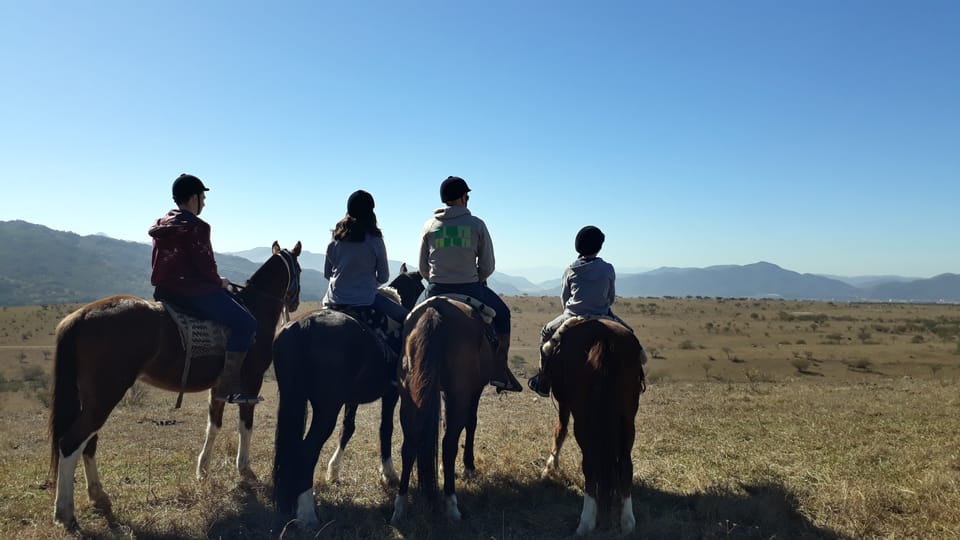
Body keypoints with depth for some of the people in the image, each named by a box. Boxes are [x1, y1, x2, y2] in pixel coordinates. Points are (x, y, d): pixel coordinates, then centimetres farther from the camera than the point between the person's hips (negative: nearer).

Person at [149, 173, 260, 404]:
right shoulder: (196, 227, -13)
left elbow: (162, 262, 20)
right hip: (193, 291, -11)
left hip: (163, 290, 11)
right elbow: (205, 264, -16)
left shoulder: (161, 225, 16)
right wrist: (219, 282, 3)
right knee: (245, 324, -10)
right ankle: (228, 387, -16)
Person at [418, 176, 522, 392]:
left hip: (436, 291, 2)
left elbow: (423, 268, 7)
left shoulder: (429, 226, 4)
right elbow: (488, 266, -1)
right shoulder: (477, 224, -2)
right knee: (502, 314, 22)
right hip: (471, 290, -2)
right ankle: (500, 371, 19)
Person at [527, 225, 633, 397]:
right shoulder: (608, 269, -1)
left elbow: (564, 298, 6)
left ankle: (543, 383, 24)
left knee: (547, 332, 25)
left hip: (573, 318, 0)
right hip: (601, 318, 1)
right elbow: (611, 297, 9)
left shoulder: (571, 270, -2)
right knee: (627, 332, 26)